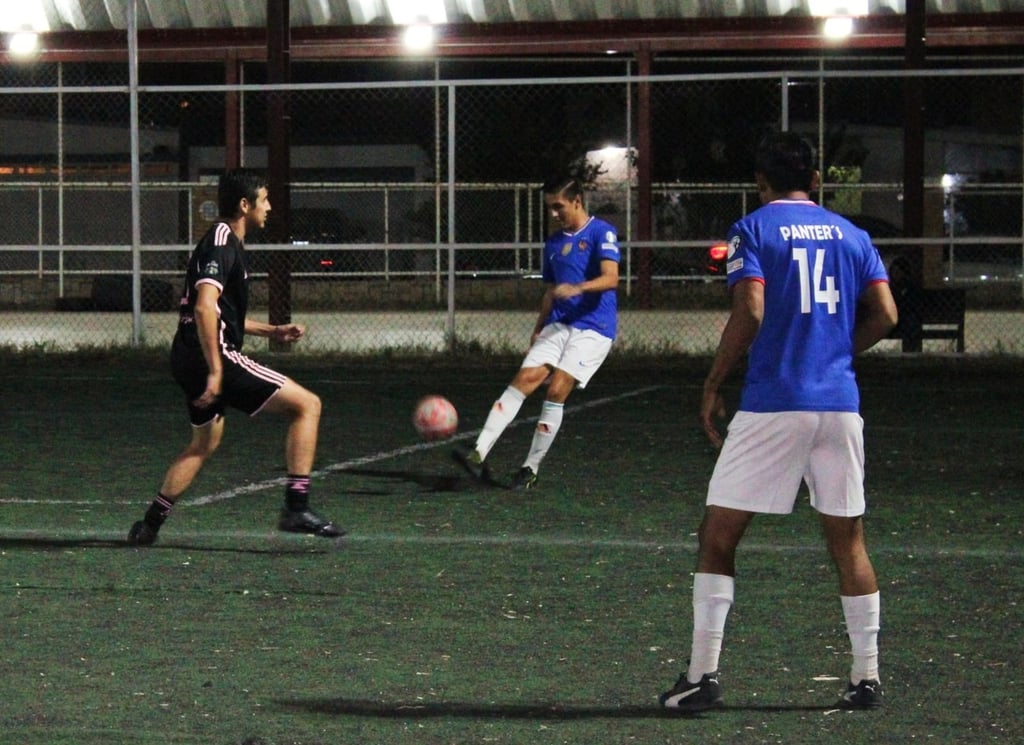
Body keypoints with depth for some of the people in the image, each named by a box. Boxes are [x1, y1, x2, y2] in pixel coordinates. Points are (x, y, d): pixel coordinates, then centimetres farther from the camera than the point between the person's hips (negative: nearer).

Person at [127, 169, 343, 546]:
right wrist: (215, 372, -28)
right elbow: (204, 307, -25)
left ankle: (150, 524, 27)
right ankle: (297, 507, -13)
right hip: (213, 357, -11)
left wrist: (272, 331, 27)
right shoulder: (222, 243, -12)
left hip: (188, 360, 11)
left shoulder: (224, 242, 20)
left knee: (205, 442, 27)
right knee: (307, 405, -9)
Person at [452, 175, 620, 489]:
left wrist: (577, 288, -35)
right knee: (524, 379, -12)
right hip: (558, 325, 6)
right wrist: (537, 331, 19)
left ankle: (531, 469, -6)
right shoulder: (554, 242, 18)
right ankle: (479, 454, -21)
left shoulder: (601, 233, -4)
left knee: (556, 390, -16)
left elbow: (611, 278, -19)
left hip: (593, 327, -6)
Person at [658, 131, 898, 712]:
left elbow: (750, 312, -12)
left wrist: (714, 385, -3)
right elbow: (884, 315, 5)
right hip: (840, 404, 4)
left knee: (719, 535, 3)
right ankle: (867, 678, 10)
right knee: (848, 540, 11)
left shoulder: (753, 230, 0)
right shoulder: (852, 235, 12)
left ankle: (704, 674, -2)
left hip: (772, 407, -4)